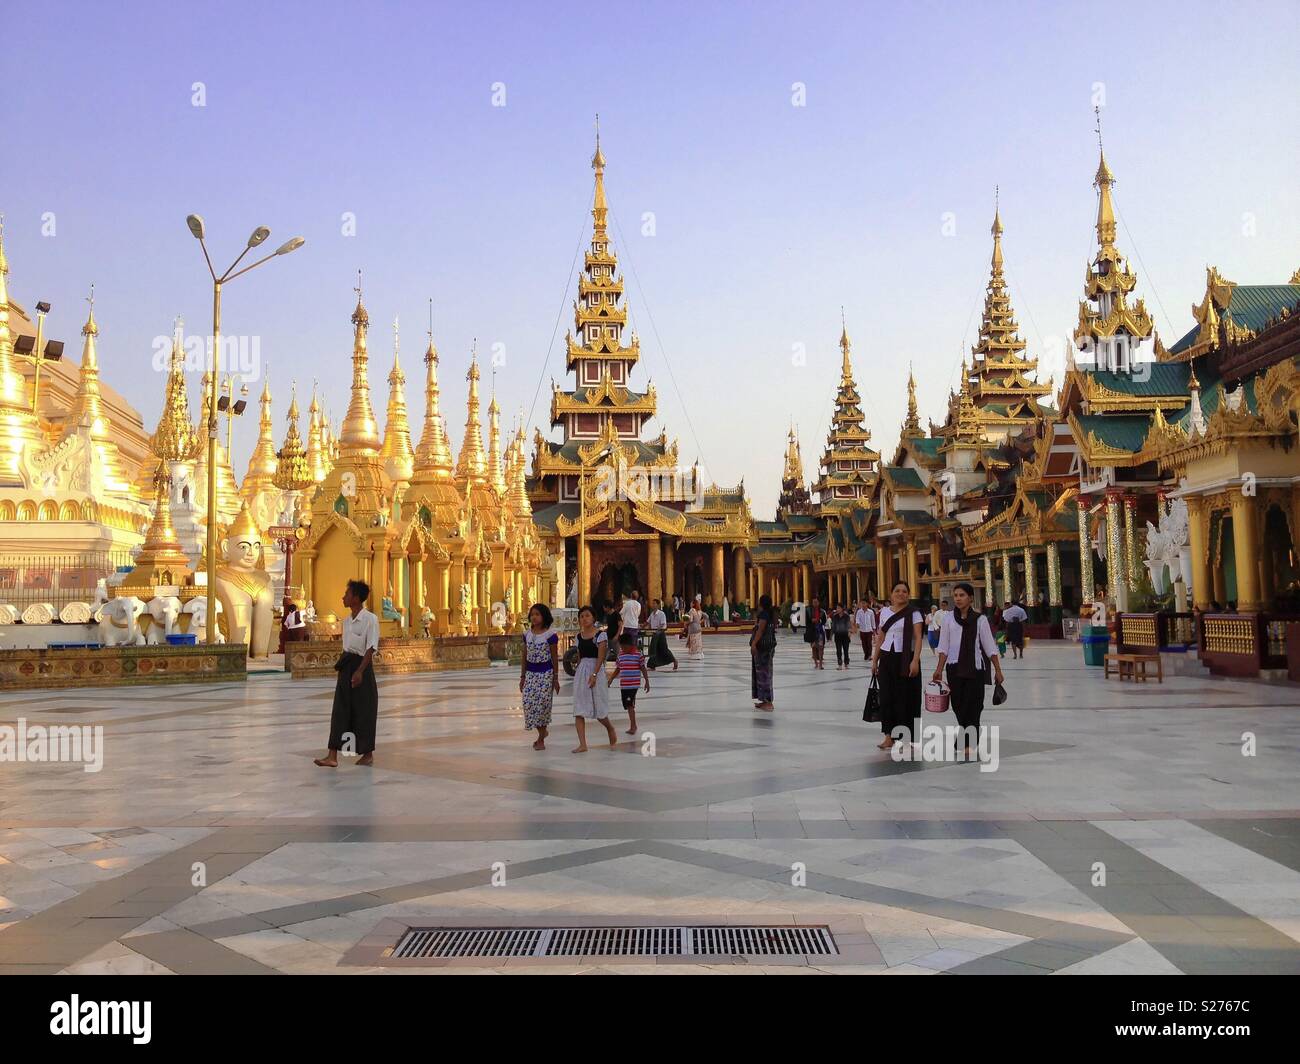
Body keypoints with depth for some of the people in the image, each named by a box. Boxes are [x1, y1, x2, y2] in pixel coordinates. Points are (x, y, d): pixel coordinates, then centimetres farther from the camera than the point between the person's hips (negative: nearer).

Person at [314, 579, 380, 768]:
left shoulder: (370, 619, -12)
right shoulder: (346, 620, 11)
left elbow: (371, 649, -16)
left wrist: (359, 671, -22)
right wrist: (341, 666, 17)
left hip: (362, 666, -7)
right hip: (346, 667, 7)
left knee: (364, 711, 4)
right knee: (340, 710, 1)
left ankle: (368, 754, 18)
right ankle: (332, 756, 0)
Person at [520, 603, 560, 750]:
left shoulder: (550, 635, -7)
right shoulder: (527, 635, 7)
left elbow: (554, 658, -3)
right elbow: (525, 657, 12)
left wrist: (556, 678, -3)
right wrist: (522, 677, 11)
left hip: (545, 674, -5)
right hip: (530, 673, 5)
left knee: (542, 703, -6)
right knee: (529, 704, -1)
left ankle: (541, 739, 5)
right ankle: (543, 731, 22)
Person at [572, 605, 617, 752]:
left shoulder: (600, 634, -7)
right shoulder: (579, 636, 10)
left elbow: (600, 657, -14)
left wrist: (594, 675, -22)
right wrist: (578, 674, 17)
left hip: (595, 670, -5)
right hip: (581, 672, 5)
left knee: (598, 707, 3)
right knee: (578, 710, -3)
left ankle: (610, 729, 33)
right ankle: (582, 744, -3)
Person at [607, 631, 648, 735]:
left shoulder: (638, 654, -5)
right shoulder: (620, 655, 10)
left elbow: (643, 669, 0)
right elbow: (617, 669, 19)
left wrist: (647, 682, -1)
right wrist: (610, 680, 18)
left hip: (633, 684, -6)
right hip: (623, 685, 6)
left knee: (630, 705, -13)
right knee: (627, 705, 9)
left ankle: (633, 726, -8)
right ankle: (633, 726, 19)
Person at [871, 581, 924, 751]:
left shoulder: (913, 613, -4)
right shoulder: (884, 612, 9)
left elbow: (918, 638, -11)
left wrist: (915, 661, -21)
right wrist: (874, 661, 12)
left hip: (905, 659, -4)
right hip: (887, 659, 4)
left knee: (905, 698, -1)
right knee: (887, 697, 5)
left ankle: (906, 737, 9)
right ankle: (889, 736, 13)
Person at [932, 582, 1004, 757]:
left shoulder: (980, 619, -2)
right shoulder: (949, 618, 3)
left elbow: (990, 647, 1)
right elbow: (944, 647, 5)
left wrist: (998, 670, 0)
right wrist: (939, 669, -1)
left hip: (975, 668, -2)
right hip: (955, 667, 2)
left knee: (972, 705, -2)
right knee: (957, 705, 5)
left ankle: (969, 743, 6)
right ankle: (968, 736, 26)